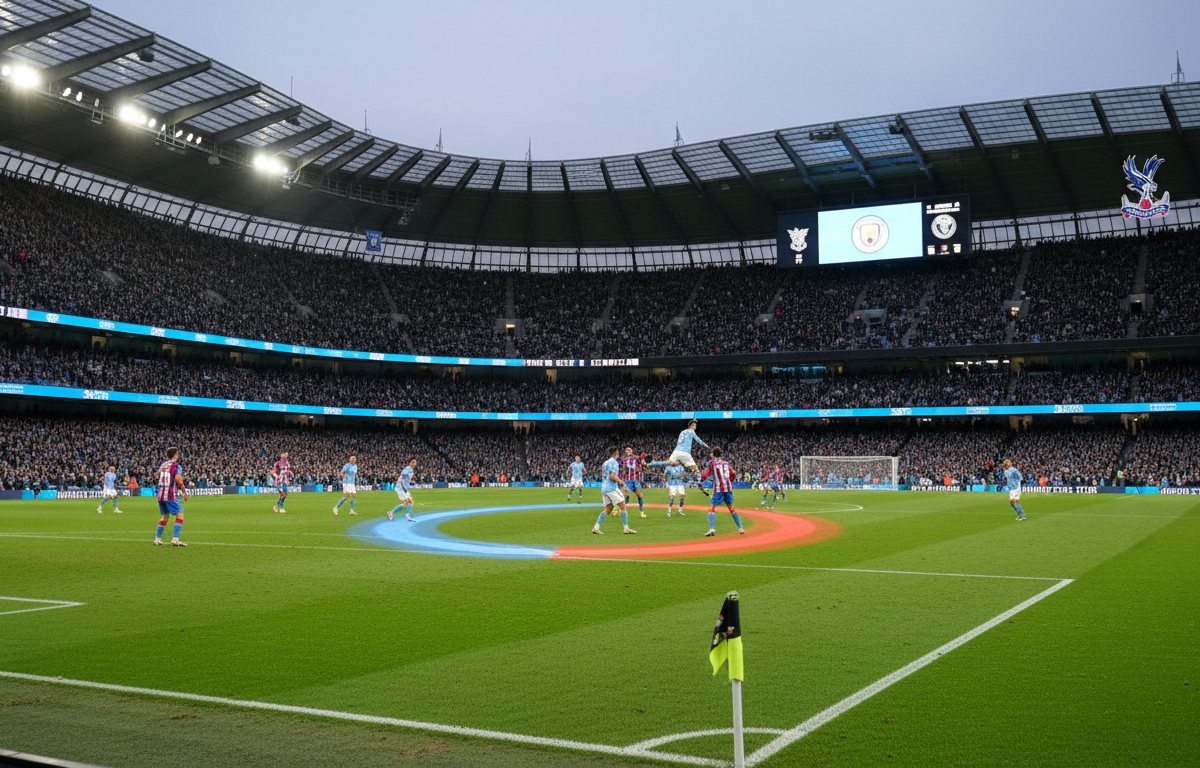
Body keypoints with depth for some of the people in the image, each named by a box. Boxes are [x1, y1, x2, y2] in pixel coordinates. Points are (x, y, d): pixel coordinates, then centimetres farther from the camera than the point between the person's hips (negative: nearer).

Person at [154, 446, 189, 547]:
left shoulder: (162, 465, 14)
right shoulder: (176, 465, -7)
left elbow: (159, 477, 22)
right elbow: (178, 479, -18)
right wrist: (184, 492, -9)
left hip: (161, 494, 7)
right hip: (171, 495, -7)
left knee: (164, 516, 16)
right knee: (180, 515, -2)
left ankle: (157, 539, 16)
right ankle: (175, 539, -10)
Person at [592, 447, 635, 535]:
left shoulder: (605, 463, 20)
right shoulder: (614, 462, -8)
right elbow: (612, 476, -20)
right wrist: (621, 482, -7)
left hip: (603, 488, 9)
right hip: (611, 488, -9)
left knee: (608, 509, 12)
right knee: (622, 506, -3)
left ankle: (596, 528, 4)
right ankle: (626, 528, -3)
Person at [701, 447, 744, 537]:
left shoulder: (711, 462, 4)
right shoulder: (725, 462, 15)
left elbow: (705, 475, -2)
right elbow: (732, 473, 9)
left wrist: (700, 480, 16)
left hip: (718, 489, -4)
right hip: (728, 488, 4)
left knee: (711, 508, 1)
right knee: (731, 508, 16)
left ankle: (712, 529, -17)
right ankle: (740, 528, 13)